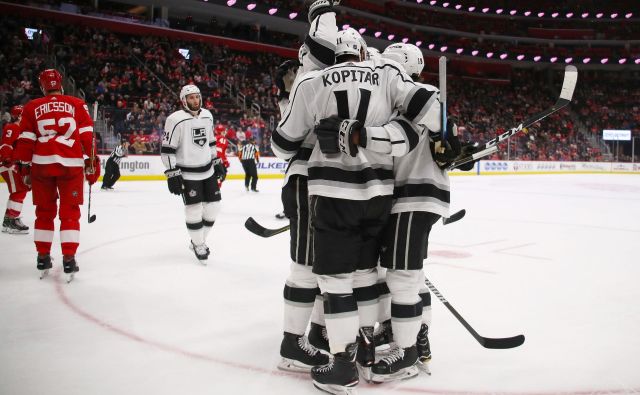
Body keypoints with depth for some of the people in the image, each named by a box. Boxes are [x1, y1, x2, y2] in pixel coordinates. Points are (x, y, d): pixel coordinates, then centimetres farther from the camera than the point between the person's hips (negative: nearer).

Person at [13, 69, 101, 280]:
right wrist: (92, 162, 5)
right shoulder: (77, 104, 6)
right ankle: (68, 258, 1)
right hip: (71, 165, -1)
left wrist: (24, 166, 12)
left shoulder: (32, 107, 9)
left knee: (44, 211, 16)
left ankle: (43, 256, 20)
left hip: (41, 164, 2)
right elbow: (87, 135, 1)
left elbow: (26, 140, 5)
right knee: (70, 212, 6)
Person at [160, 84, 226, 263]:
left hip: (208, 171, 7)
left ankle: (199, 240, 25)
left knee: (213, 205, 8)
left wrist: (217, 162, 17)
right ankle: (199, 246, 13)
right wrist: (172, 174, -17)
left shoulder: (207, 116, 6)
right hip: (187, 174, -6)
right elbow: (167, 149, -14)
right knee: (194, 210, -6)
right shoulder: (176, 120, -14)